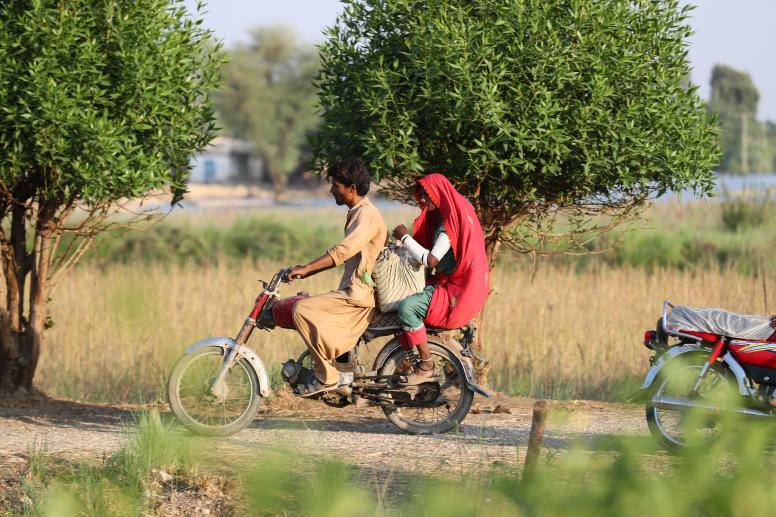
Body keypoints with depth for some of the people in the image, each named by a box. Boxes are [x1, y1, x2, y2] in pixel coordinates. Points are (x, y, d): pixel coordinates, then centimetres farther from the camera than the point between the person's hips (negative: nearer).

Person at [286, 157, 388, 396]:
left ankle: (326, 375, -17)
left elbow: (343, 251, -26)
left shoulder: (367, 214, -14)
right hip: (352, 291, 11)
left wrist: (305, 269, -29)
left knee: (302, 309, -21)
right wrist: (307, 270, 16)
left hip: (360, 295, -11)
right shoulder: (357, 213, 19)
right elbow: (343, 255, 23)